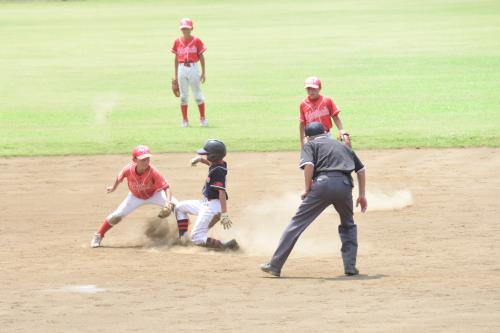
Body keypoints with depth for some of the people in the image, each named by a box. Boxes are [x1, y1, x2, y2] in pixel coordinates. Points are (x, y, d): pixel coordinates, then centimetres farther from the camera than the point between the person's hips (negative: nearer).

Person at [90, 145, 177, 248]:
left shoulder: (153, 172, -38)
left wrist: (168, 202, -54)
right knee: (117, 215, -4)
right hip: (135, 196, 1)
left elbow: (166, 187, -36)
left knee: (175, 205, -19)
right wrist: (113, 188, 12)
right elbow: (120, 177, -7)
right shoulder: (128, 169, -32)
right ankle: (98, 236, 18)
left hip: (154, 194, -1)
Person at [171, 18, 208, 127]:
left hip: (193, 68, -2)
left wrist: (203, 73, -2)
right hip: (182, 69, 2)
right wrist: (175, 75, 10)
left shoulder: (196, 41, -1)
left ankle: (203, 119, 10)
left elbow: (201, 57, 2)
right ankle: (185, 120, 12)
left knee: (198, 94, 1)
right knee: (183, 96, 6)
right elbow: (176, 58, 11)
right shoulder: (177, 41, 6)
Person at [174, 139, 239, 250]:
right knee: (180, 207, 25)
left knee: (196, 239, -12)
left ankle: (226, 246, -19)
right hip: (206, 203, 11)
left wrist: (224, 214, -33)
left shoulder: (218, 171, -25)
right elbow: (210, 163, 29)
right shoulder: (220, 164, 3)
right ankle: (183, 238, 22)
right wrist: (200, 159, 9)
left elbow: (222, 192, -30)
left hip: (212, 207, -11)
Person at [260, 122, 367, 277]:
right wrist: (362, 195, 29)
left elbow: (309, 165, -3)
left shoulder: (310, 145, 18)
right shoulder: (342, 146, 32)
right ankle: (350, 266, 15)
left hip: (323, 184, -4)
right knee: (348, 225, 27)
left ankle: (275, 265, -4)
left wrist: (307, 189, 3)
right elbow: (361, 169, 27)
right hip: (345, 186, 4)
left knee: (297, 223, 0)